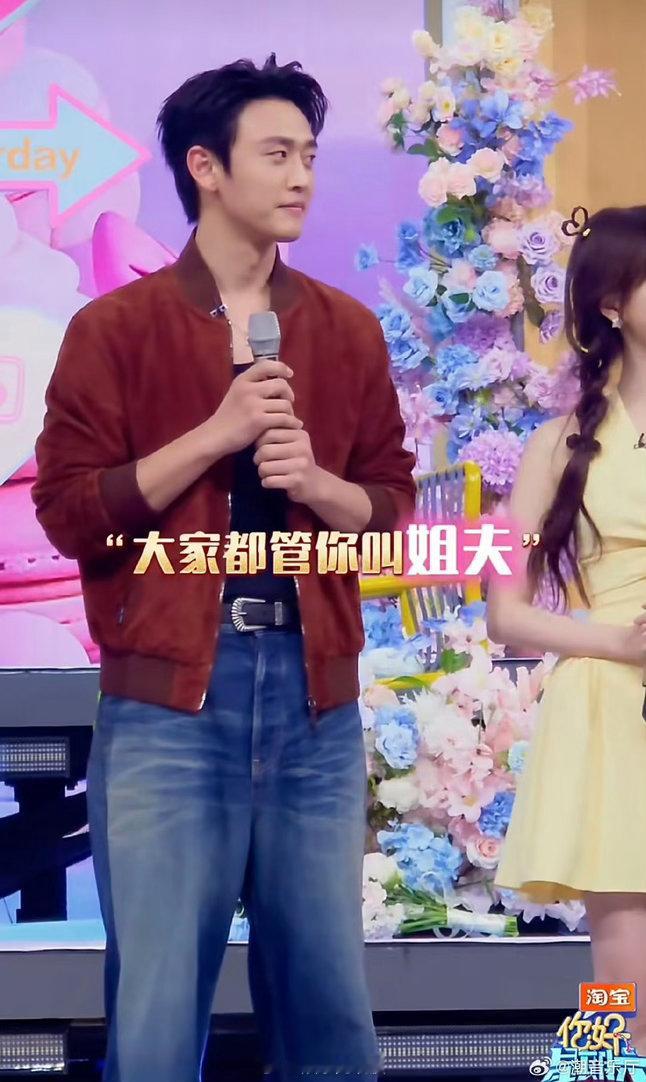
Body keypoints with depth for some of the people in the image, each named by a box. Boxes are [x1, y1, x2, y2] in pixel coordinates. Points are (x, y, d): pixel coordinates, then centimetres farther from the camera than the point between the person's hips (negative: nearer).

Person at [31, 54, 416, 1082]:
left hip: (315, 693, 3)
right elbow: (68, 511, -4)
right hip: (168, 697, -3)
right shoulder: (115, 328, 2)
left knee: (329, 999, 7)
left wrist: (315, 481, -7)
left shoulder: (348, 330, 12)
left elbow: (391, 504, 14)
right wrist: (217, 436, -12)